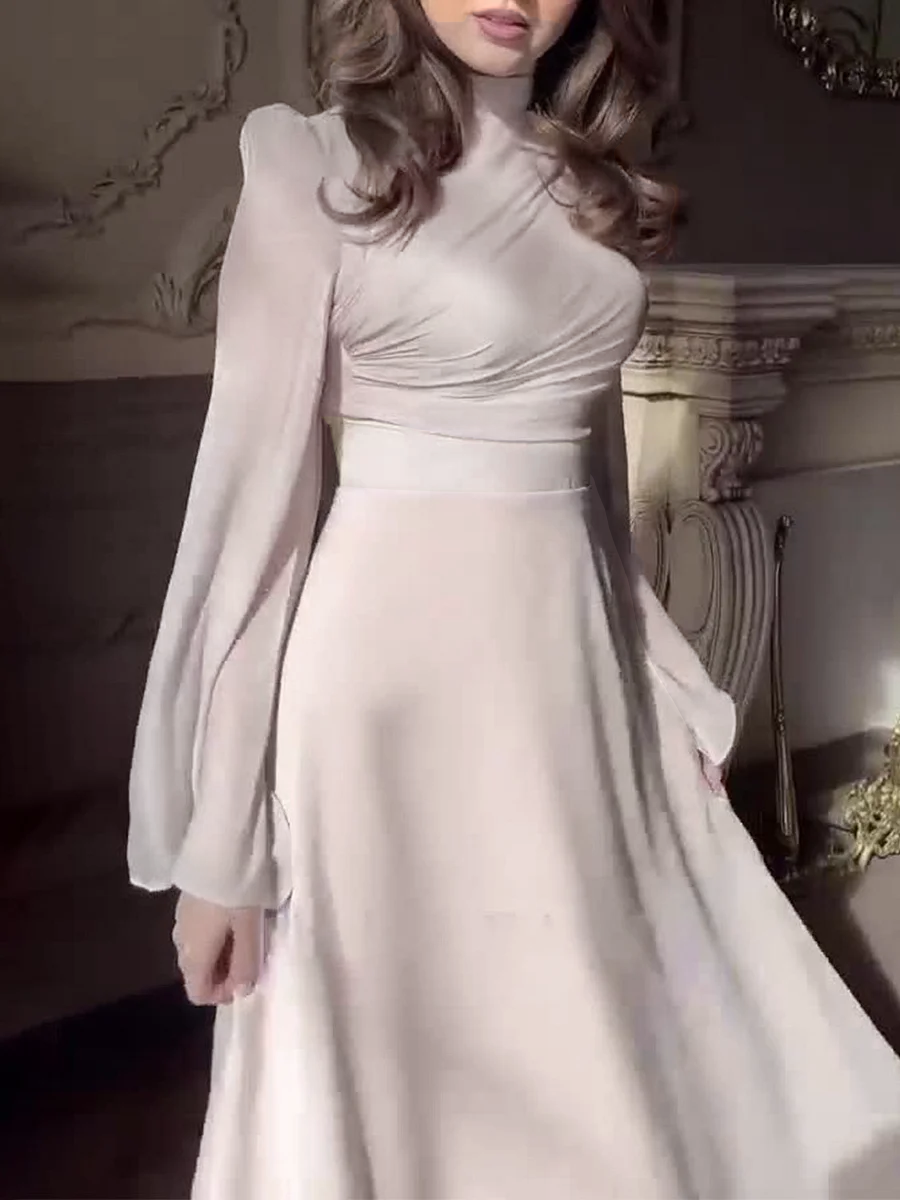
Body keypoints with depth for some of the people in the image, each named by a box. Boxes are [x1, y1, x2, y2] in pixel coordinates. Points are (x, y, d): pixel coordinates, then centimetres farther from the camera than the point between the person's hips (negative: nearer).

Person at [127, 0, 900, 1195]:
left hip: (575, 659, 6)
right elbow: (255, 489, -11)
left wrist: (660, 679, 18)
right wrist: (221, 841, -12)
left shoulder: (588, 188, 10)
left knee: (593, 1055, 17)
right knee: (400, 1063, 9)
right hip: (399, 667, -6)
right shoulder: (318, 172, -8)